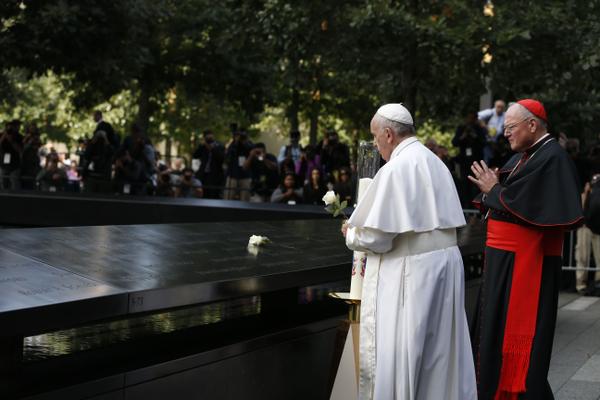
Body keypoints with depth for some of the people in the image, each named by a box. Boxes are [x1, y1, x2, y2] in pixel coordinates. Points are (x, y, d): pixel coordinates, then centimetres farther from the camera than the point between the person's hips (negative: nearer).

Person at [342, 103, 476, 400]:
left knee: (396, 353, 0)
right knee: (438, 348, 15)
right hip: (445, 263, 9)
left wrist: (351, 235, 4)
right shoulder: (434, 162, 10)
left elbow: (377, 236, -17)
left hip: (410, 273, -9)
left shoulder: (395, 169, -15)